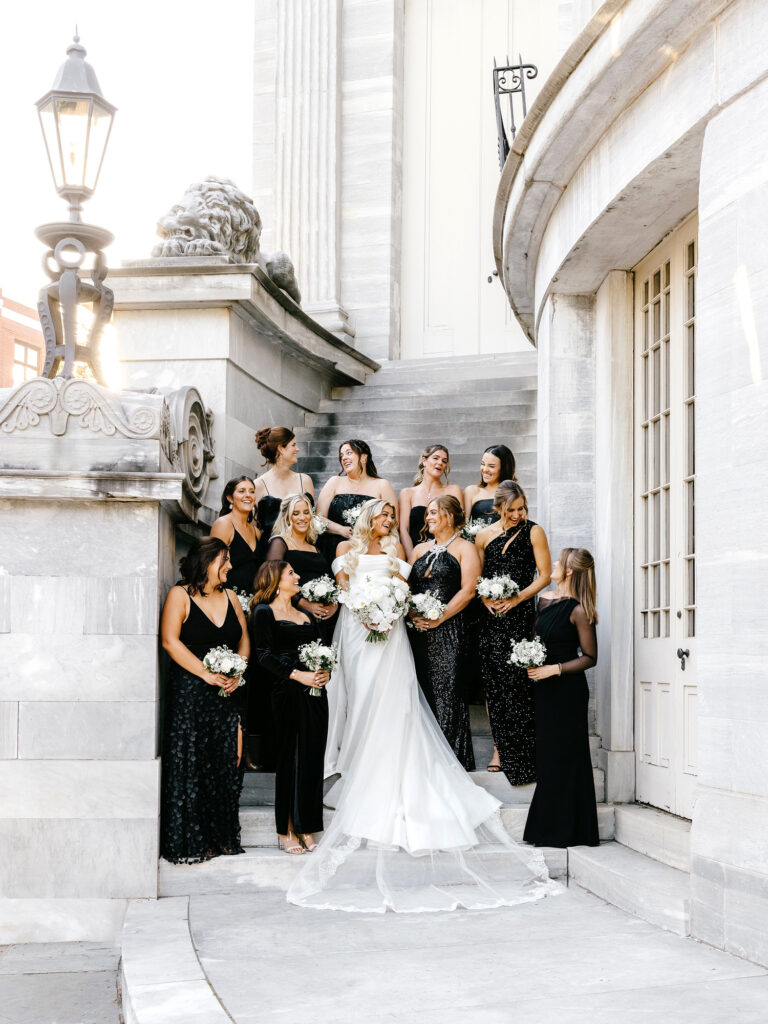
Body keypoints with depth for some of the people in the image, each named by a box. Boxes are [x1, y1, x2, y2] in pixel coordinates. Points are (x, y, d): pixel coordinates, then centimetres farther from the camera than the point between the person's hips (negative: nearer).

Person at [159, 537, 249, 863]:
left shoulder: (230, 597, 14)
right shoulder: (180, 595, -3)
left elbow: (244, 640, 15)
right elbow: (170, 641, -11)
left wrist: (236, 673, -3)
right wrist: (207, 674, -16)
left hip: (226, 692, 5)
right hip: (189, 691, -5)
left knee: (224, 763, 5)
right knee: (188, 765, -4)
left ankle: (220, 838, 12)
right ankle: (188, 843, 0)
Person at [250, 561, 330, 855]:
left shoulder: (304, 613, 21)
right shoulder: (264, 612, 1)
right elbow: (263, 655, -8)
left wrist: (324, 671, -1)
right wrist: (297, 675, -17)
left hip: (315, 691, 6)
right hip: (288, 692, -6)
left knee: (312, 757, 3)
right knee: (290, 757, -3)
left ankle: (306, 828, 10)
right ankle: (286, 831, 5)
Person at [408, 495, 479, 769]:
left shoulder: (465, 549, 2)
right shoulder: (420, 549, 19)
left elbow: (468, 590, -7)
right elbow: (406, 587, 15)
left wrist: (440, 618, -14)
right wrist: (412, 614, -4)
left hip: (448, 630, -5)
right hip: (418, 630, 5)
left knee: (446, 689, -8)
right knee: (421, 688, 3)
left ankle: (452, 756, -3)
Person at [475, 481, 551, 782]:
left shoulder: (534, 532, 3)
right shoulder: (485, 535, 11)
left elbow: (544, 575, 0)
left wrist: (516, 599, -11)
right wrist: (486, 599, -6)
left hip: (521, 615, -3)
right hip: (491, 617, 3)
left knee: (515, 682, -9)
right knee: (493, 683, 3)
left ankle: (518, 755, -1)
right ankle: (500, 749, 12)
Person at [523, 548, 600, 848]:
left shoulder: (578, 610, -13)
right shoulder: (544, 600, 9)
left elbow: (590, 657, -11)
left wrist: (554, 669, -17)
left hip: (568, 690, -7)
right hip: (543, 688, 7)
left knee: (564, 757, -2)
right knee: (545, 755, 9)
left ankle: (567, 831, 7)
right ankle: (549, 828, 16)